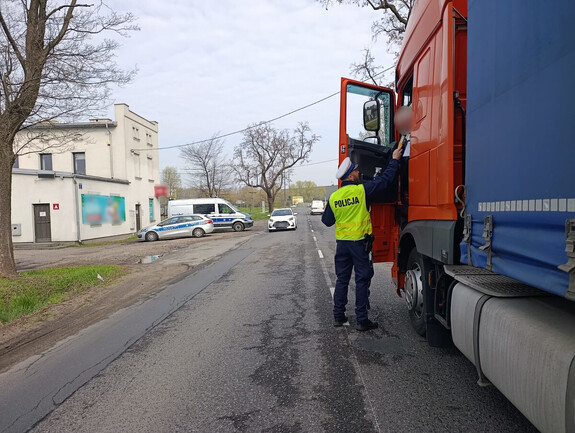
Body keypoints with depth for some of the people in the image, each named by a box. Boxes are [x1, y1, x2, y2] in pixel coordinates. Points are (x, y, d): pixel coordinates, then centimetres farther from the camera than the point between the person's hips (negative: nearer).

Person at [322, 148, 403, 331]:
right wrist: (394, 160, 8)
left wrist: (325, 211, 28)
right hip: (360, 242, -4)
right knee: (362, 281, 3)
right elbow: (385, 180, -5)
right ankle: (362, 320, 8)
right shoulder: (361, 190, -11)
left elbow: (327, 221, 7)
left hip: (342, 243, 5)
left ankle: (338, 316, 20)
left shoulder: (334, 197, 1)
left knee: (342, 280, 14)